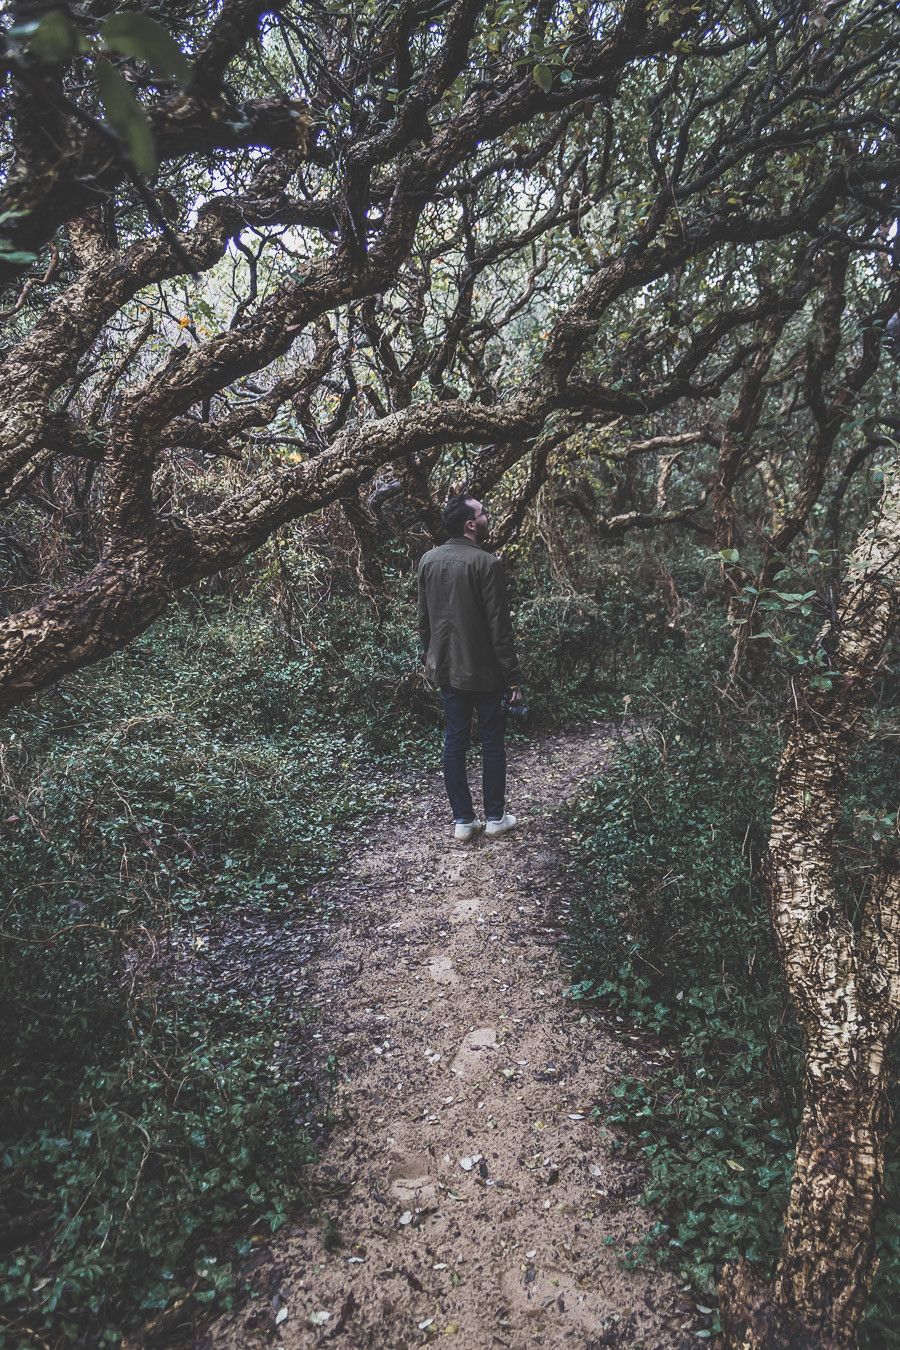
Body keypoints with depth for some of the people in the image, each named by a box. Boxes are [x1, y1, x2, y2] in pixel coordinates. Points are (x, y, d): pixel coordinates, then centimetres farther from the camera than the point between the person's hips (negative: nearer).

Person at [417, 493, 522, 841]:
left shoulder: (428, 561, 2)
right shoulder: (487, 563, -17)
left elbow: (423, 619, 10)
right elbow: (499, 626, -16)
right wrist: (512, 676, -10)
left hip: (445, 669, 5)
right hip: (484, 671, -5)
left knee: (454, 740, 11)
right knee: (492, 742, 9)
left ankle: (462, 820, 17)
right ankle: (495, 817, 20)